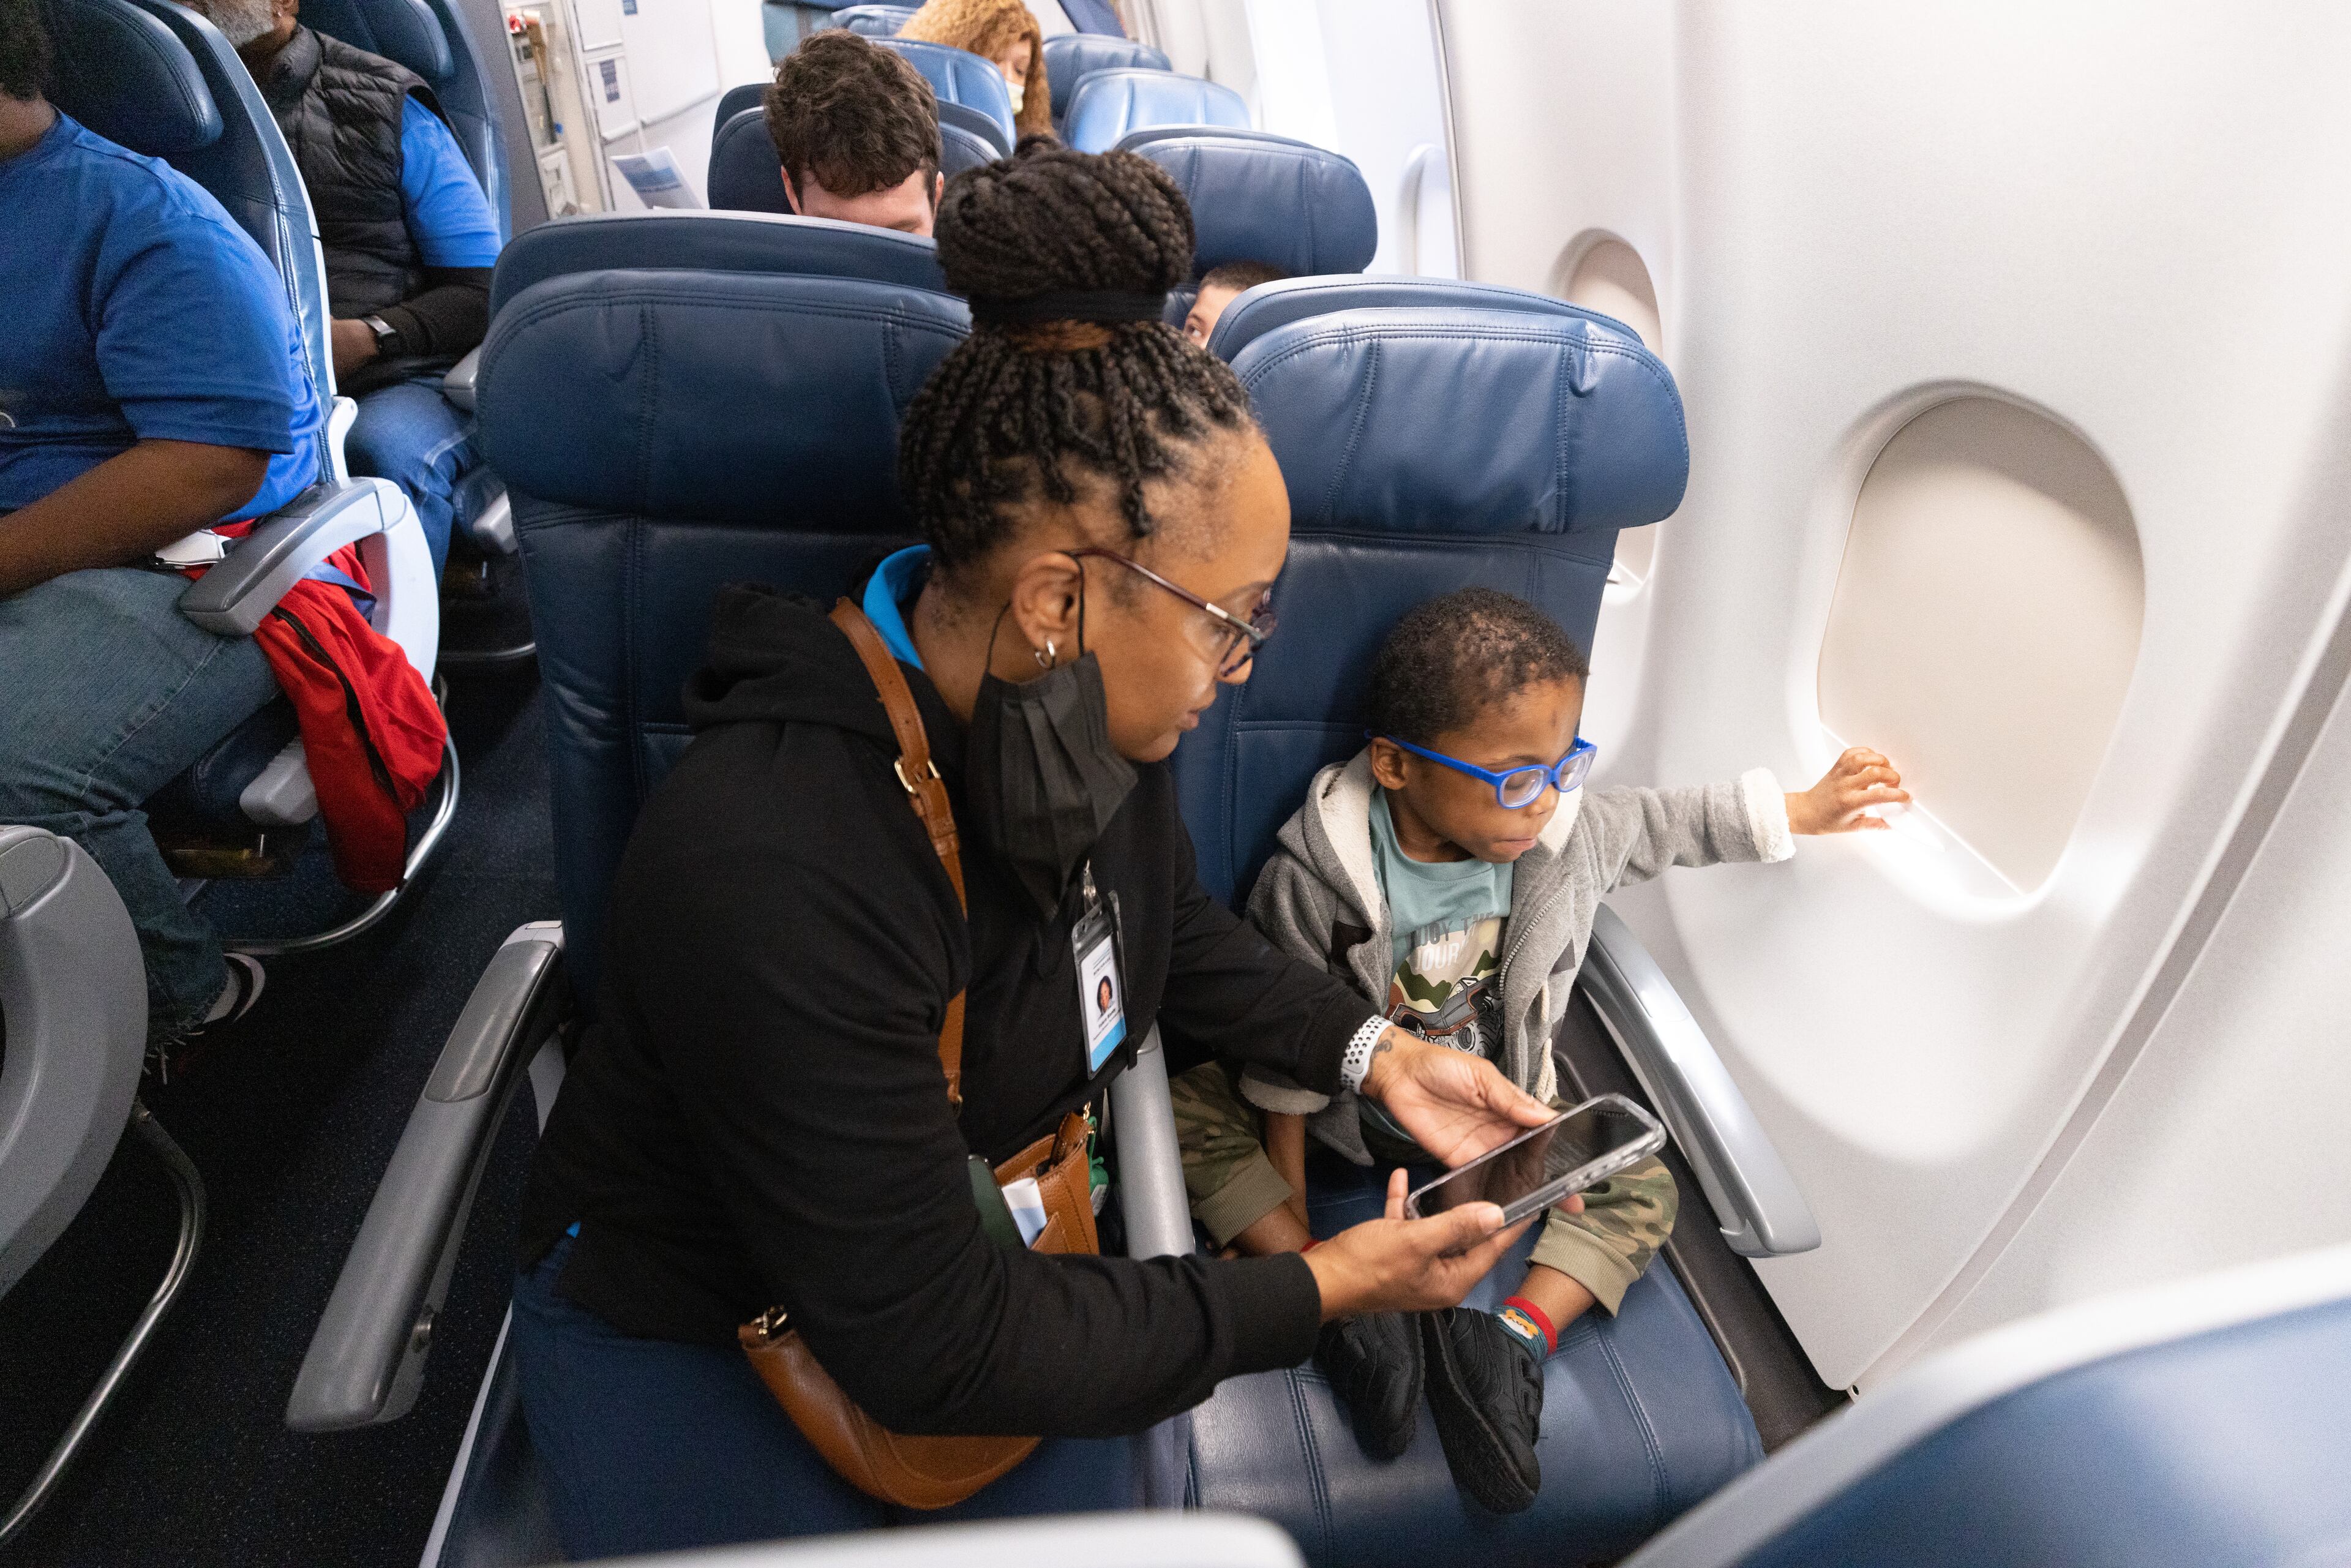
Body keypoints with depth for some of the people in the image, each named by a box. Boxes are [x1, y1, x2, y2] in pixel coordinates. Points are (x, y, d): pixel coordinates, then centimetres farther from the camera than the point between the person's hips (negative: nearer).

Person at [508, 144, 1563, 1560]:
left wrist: (1374, 1055, -4)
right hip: (696, 1325, -5)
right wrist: (1316, 1294, -22)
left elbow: (1179, 933, 8)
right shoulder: (772, 873, -36)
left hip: (988, 1227, 6)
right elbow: (933, 1349, -27)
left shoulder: (1090, 708, -13)